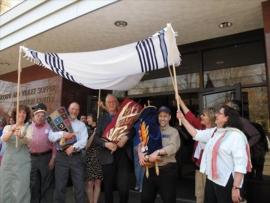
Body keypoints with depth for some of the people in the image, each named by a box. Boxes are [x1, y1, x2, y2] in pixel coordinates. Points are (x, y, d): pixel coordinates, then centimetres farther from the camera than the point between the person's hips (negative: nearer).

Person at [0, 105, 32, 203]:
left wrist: (21, 136, -38)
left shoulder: (29, 127, 3)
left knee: (21, 190, -4)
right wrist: (12, 131, -31)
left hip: (23, 161, -3)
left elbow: (28, 140, -16)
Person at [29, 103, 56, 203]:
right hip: (32, 158, 3)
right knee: (33, 184, 15)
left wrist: (53, 158, -8)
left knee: (47, 184, 7)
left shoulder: (49, 126, -4)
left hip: (46, 157, -2)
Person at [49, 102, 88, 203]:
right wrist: (62, 134, -20)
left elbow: (84, 141, -3)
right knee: (60, 186, 6)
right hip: (61, 156, 0)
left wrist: (73, 147, -19)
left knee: (79, 186, 5)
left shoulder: (81, 125, 11)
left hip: (76, 157, 1)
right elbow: (51, 137, -4)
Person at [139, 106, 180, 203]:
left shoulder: (173, 132, 0)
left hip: (167, 169, -4)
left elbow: (173, 147, -17)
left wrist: (158, 152, -31)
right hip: (150, 169, 4)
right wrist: (141, 154, -19)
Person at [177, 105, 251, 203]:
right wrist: (182, 118, 11)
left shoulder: (236, 135, -18)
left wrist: (236, 187, -24)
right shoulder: (214, 131, 8)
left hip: (226, 183, -8)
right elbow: (196, 134, 14)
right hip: (211, 179, 8)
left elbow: (240, 164, -22)